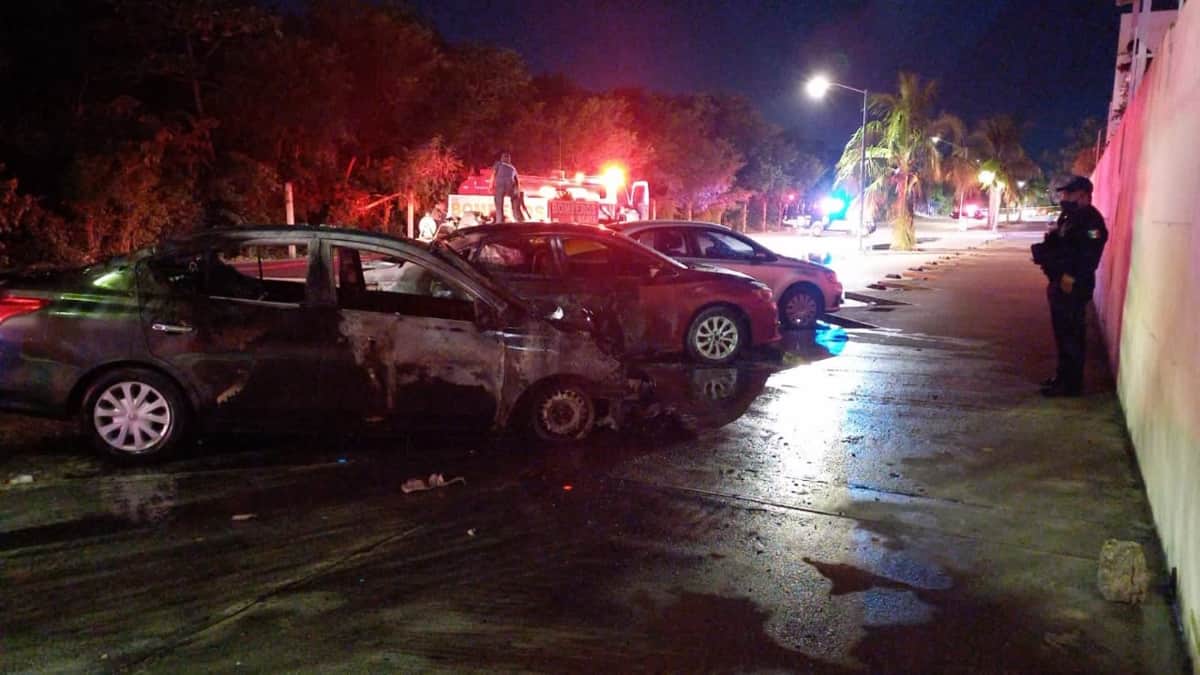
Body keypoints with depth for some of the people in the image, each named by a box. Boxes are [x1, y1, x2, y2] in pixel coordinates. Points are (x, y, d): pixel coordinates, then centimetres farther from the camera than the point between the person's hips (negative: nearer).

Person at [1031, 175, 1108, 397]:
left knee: (1072, 335, -5)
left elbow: (1088, 259, -23)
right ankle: (1063, 376, 27)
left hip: (1073, 287, -10)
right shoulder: (1070, 217, 16)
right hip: (1060, 284, 10)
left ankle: (1071, 384, 0)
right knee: (1062, 333, 17)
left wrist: (1069, 280, -23)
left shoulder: (1091, 221, -16)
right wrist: (1044, 251, 3)